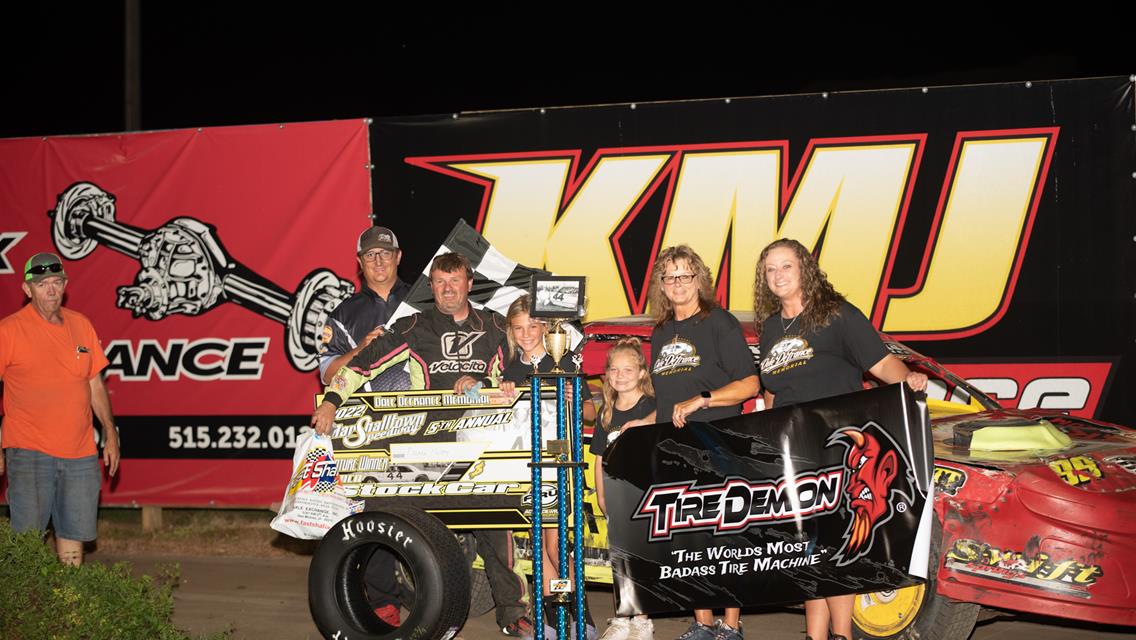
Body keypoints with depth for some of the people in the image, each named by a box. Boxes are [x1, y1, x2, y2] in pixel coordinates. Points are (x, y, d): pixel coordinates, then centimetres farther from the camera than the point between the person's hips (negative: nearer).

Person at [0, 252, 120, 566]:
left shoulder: (81, 325, 10)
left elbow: (95, 385, 17)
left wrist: (110, 434, 12)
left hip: (80, 453, 4)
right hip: (28, 452, -4)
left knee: (74, 532, 7)